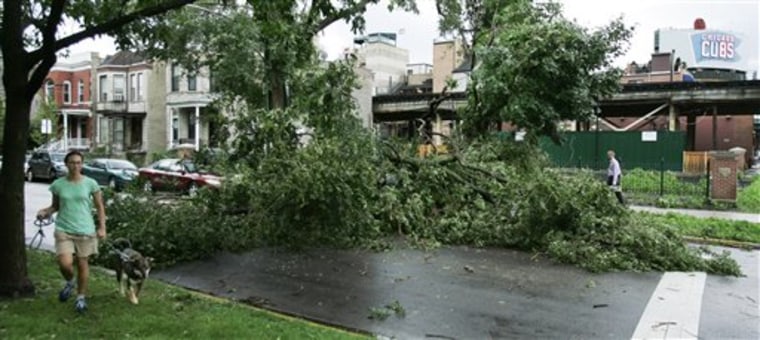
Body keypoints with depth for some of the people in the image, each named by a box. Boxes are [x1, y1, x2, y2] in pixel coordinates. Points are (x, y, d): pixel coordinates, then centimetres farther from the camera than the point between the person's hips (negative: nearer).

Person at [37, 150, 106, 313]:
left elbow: (100, 207, 2)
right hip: (63, 230, 1)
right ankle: (69, 282, 22)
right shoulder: (58, 184, 0)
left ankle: (81, 298, 25)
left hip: (85, 230, -1)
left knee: (82, 264, 7)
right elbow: (55, 206, 13)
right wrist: (45, 212, -9)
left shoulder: (90, 183, -4)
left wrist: (102, 228, -5)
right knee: (65, 263, -14)